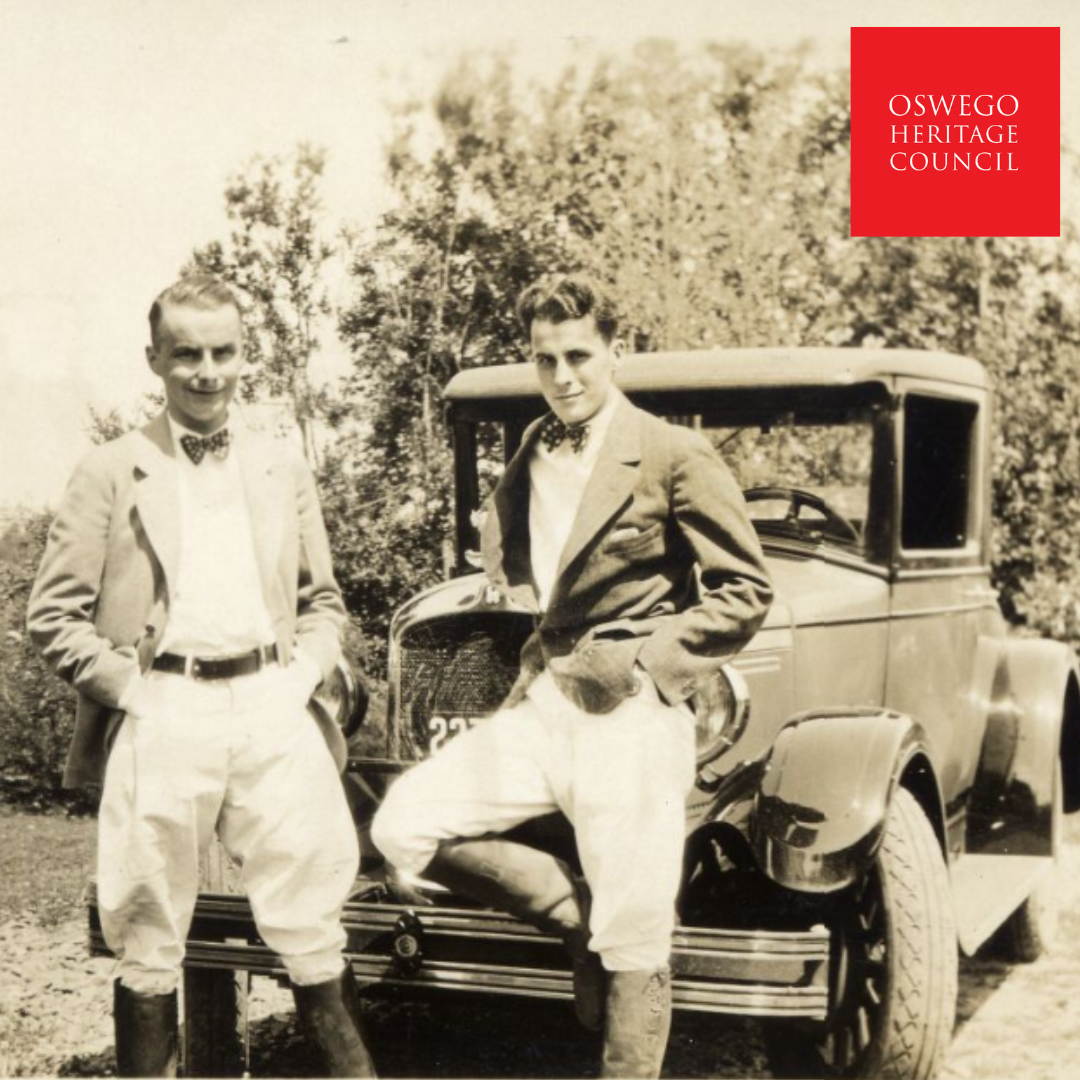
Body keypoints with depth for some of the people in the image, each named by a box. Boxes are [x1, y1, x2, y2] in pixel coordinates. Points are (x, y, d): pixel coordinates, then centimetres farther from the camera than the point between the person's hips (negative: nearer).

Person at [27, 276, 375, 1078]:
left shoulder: (285, 469, 14)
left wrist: (301, 676, 2)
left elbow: (323, 600, 18)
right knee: (149, 943, 6)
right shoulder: (110, 473, 4)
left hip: (272, 713, 2)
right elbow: (55, 615, 1)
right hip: (160, 718, -2)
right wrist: (128, 692, -7)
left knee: (313, 923, 5)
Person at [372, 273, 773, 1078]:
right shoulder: (531, 455, 12)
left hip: (631, 717, -6)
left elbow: (745, 590, -7)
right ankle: (578, 917, 10)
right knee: (403, 829, -3)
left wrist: (651, 660, -14)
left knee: (632, 945, -1)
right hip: (542, 703, 7)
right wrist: (523, 604, 13)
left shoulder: (674, 456, -7)